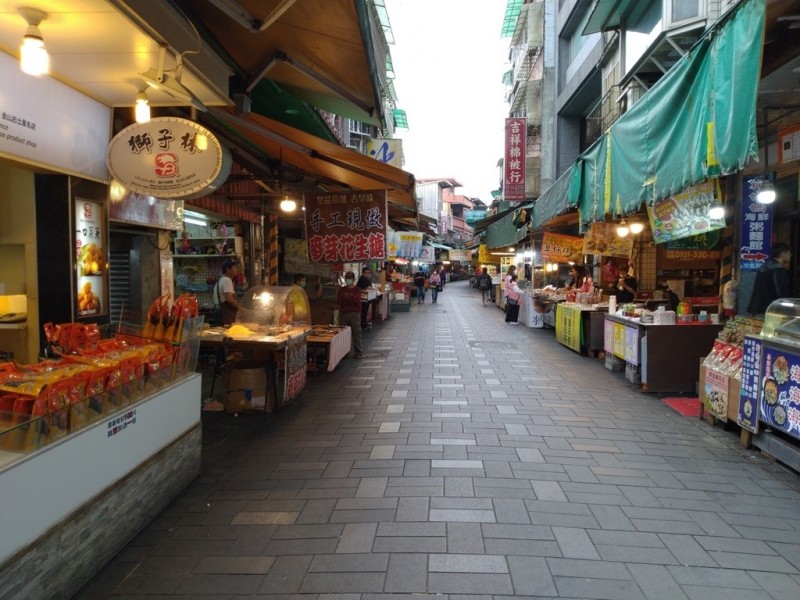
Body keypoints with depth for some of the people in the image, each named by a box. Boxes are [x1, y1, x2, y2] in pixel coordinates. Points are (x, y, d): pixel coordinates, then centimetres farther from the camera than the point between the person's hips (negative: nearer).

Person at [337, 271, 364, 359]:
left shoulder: (357, 289, 5)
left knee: (356, 332, -3)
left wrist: (345, 299, -2)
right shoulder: (341, 290, 14)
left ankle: (358, 352, 2)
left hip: (355, 313, -3)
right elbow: (338, 301, 0)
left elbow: (357, 300, -11)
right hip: (344, 313, 3)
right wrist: (351, 300, -5)